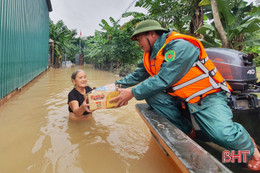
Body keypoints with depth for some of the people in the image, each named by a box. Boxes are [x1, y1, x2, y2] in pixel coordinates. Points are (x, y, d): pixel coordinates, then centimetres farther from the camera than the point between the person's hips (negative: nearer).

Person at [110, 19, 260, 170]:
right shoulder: (150, 55, 6)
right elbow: (137, 75, 13)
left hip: (208, 97, -7)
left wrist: (132, 93, -23)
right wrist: (118, 85, 4)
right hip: (181, 98, 8)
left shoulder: (180, 47, -22)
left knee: (223, 134, -28)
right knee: (151, 95, -14)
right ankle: (186, 130, 0)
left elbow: (163, 80, -28)